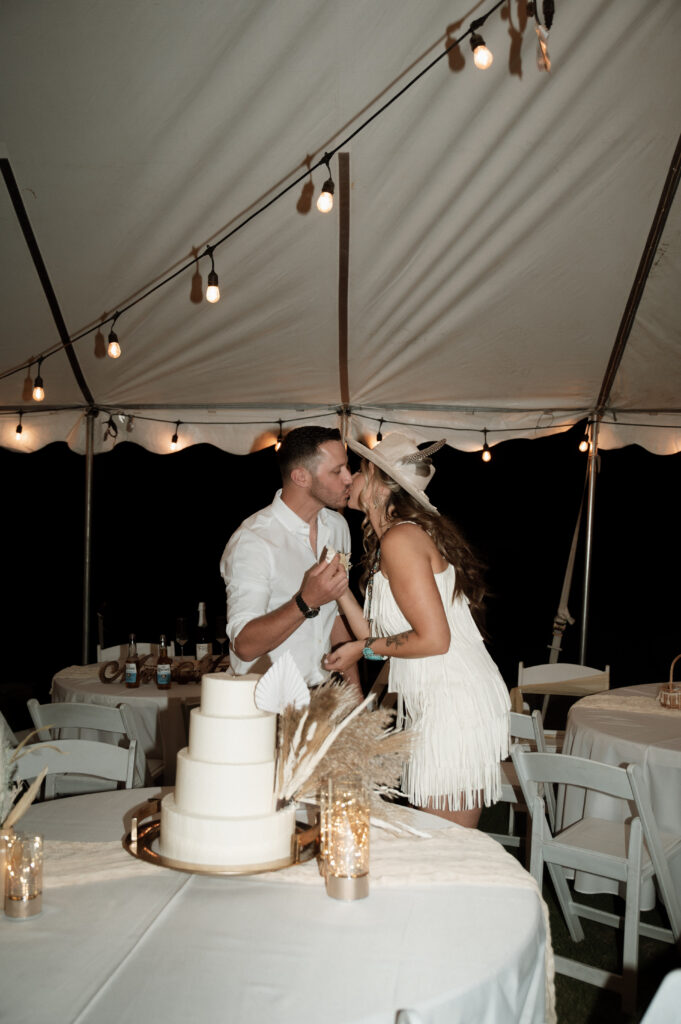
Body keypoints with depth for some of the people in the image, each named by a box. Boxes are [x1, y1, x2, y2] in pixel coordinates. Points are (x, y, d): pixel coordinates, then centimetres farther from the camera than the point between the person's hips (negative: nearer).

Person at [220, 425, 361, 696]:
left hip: (322, 694, 5)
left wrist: (354, 692, 13)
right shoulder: (251, 541, -15)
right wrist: (307, 602, -30)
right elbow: (245, 646, -20)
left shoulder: (337, 526, 10)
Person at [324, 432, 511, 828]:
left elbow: (434, 639, -18)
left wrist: (363, 648, -7)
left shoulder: (400, 538, -14)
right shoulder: (397, 538, 16)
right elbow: (379, 638, 12)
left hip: (455, 705, -10)